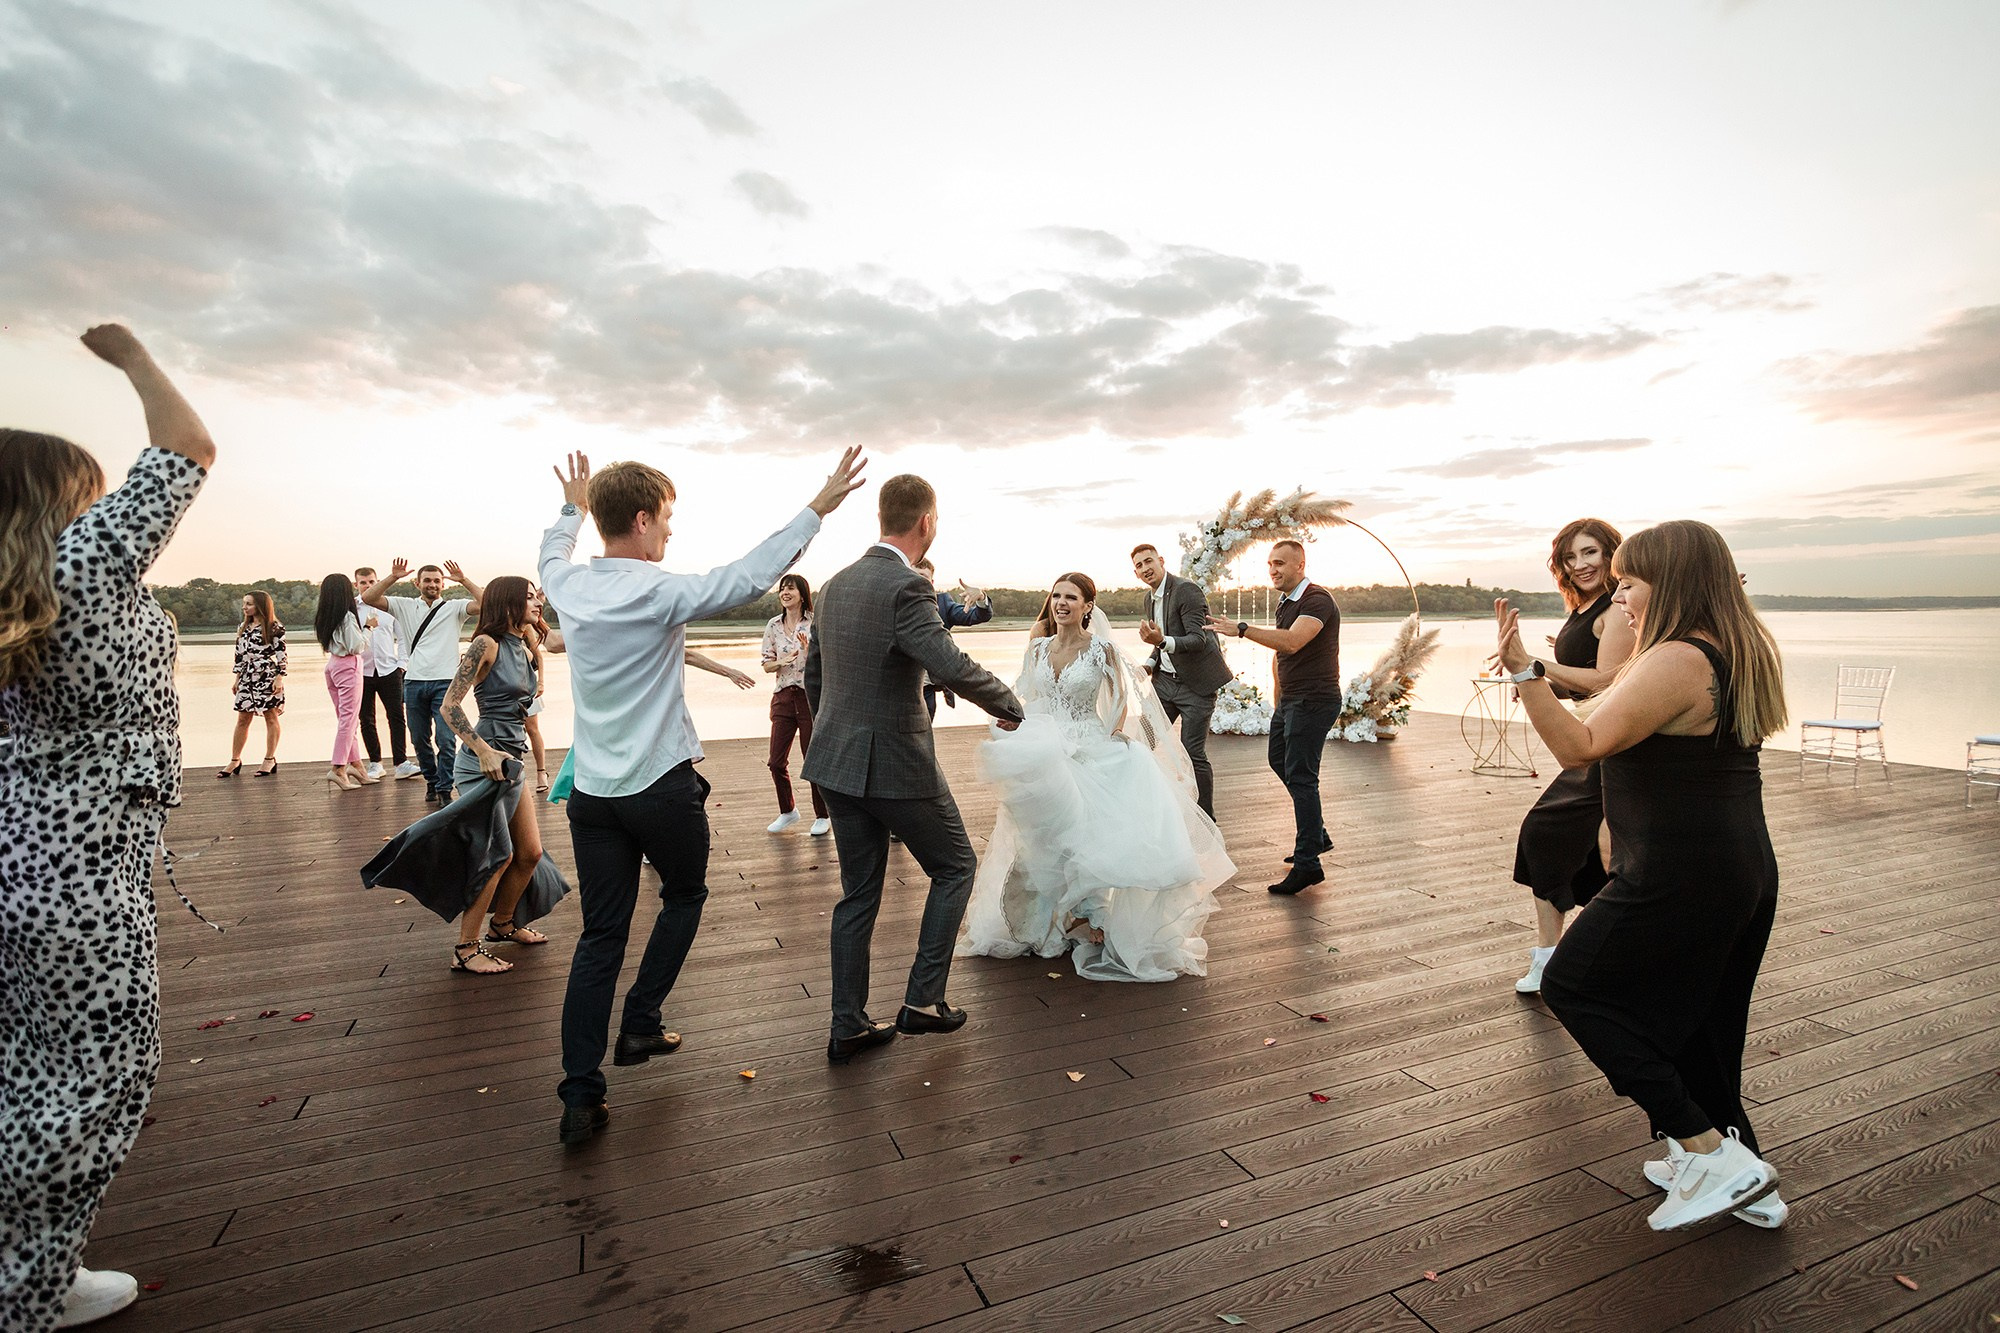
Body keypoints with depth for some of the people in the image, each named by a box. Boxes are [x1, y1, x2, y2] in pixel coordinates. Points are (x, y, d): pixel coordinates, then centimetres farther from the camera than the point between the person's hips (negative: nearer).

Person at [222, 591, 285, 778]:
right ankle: (235, 761, 12)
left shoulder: (275, 628, -5)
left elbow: (281, 655, -8)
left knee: (270, 718, 2)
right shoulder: (243, 628, 13)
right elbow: (239, 655, 16)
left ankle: (270, 760, 10)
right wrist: (237, 678, 14)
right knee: (242, 719, 7)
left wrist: (279, 678, -14)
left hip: (268, 677, -6)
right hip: (247, 678, 6)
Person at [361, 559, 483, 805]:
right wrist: (393, 578, -8)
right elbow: (369, 599, 2)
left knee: (446, 740, -8)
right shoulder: (405, 606, 11)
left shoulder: (454, 607, 3)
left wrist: (463, 580, -16)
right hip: (414, 682, 3)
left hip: (444, 682, -3)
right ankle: (431, 781, 29)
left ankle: (444, 790, 0)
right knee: (420, 739, 12)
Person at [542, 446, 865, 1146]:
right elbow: (750, 576, -16)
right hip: (663, 788, -5)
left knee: (600, 935, 9)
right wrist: (818, 508, -11)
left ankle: (580, 1097, 11)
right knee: (685, 895, 22)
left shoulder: (569, 586, 1)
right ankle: (640, 1024, 23)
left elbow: (551, 552, 25)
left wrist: (574, 507, 43)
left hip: (592, 792, 6)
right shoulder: (661, 592, -17)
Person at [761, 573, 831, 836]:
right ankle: (787, 811, 27)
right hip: (783, 697, 4)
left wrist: (809, 649, -23)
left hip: (811, 696, -4)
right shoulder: (773, 625, 6)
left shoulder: (815, 623, -6)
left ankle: (822, 816, 19)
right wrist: (782, 661, -12)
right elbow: (767, 664, 9)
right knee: (776, 761, 5)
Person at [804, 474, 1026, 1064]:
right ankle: (922, 1000, 16)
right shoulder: (906, 587, -18)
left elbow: (812, 672, 17)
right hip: (895, 763, -8)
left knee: (859, 892, 16)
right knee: (955, 867, 14)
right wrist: (1010, 706, -13)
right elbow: (951, 666, -29)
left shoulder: (837, 584, 9)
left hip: (838, 763, 8)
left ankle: (848, 1026, 24)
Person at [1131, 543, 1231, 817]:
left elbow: (1198, 640, -23)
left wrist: (1162, 641, -38)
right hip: (1165, 680, 8)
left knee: (1193, 753, -5)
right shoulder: (1152, 598, 11)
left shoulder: (1187, 590, -15)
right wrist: (1150, 663, 6)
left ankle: (1205, 817, 11)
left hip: (1195, 684, -8)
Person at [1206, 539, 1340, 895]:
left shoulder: (1317, 600, -17)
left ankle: (1308, 863, -3)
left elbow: (1291, 642, -35)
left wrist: (1241, 629, -39)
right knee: (1279, 760, 18)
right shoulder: (1285, 603, 14)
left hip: (1314, 701, -10)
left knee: (1300, 777, -10)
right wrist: (1277, 702, 20)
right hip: (1290, 700, 10)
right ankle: (1317, 835, 32)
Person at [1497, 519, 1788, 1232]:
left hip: (1678, 880, -10)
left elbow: (1579, 746, -29)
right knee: (1696, 1016, 22)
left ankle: (1713, 1153, 7)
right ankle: (1743, 1179, 35)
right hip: (1746, 872, 10)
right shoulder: (1741, 658, 8)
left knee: (1572, 987, 5)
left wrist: (1523, 671, -32)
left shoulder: (1675, 661, -21)